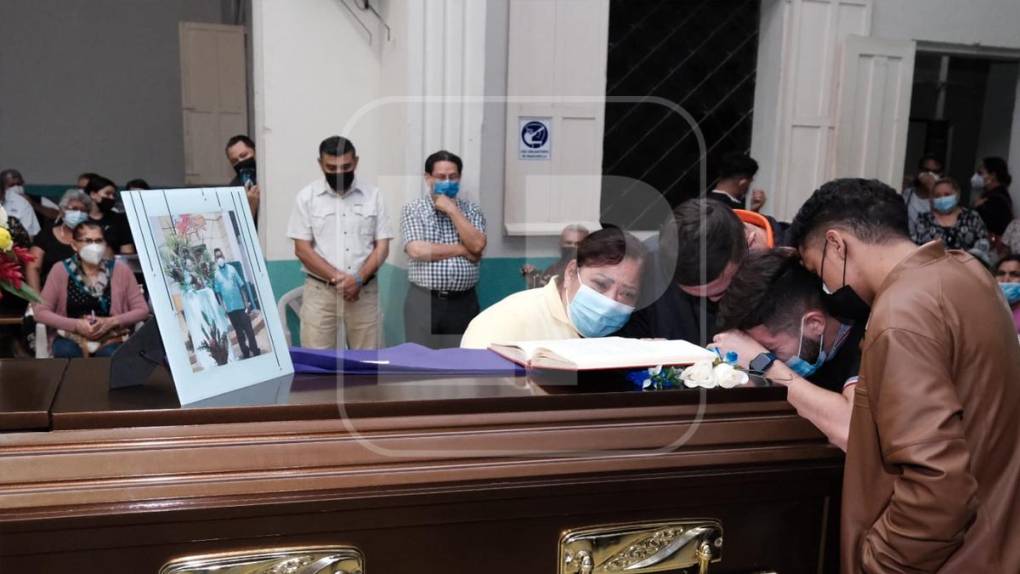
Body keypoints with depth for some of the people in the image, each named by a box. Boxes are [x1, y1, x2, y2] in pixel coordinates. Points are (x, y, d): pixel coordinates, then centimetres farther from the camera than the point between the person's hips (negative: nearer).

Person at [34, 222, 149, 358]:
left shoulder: (120, 270, 2)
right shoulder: (61, 270, 1)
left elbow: (142, 309, 3)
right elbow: (41, 311, 0)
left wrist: (111, 322, -14)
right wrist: (77, 325, -14)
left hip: (110, 337, 0)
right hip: (70, 335, 1)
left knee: (109, 354, -34)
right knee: (66, 352, -34)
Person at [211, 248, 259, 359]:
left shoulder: (231, 268, 2)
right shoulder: (216, 274, 1)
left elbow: (242, 286, 2)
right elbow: (217, 293, 3)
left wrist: (247, 302, -2)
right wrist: (222, 306, -3)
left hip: (240, 304, -1)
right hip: (229, 307, 1)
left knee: (248, 328, -1)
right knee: (238, 331, 8)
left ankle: (255, 351, 3)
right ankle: (245, 352, 14)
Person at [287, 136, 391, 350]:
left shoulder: (372, 195, 4)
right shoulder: (307, 196, 1)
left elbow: (382, 246, 3)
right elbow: (302, 249, -3)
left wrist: (359, 279, -12)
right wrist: (337, 278, -13)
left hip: (364, 291, 1)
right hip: (320, 291, -1)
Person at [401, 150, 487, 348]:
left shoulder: (472, 210, 9)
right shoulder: (413, 209, 2)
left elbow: (477, 245, -7)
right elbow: (417, 250, -13)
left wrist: (452, 210, -8)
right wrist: (462, 250, -6)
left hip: (463, 301, 2)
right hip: (423, 300, -2)